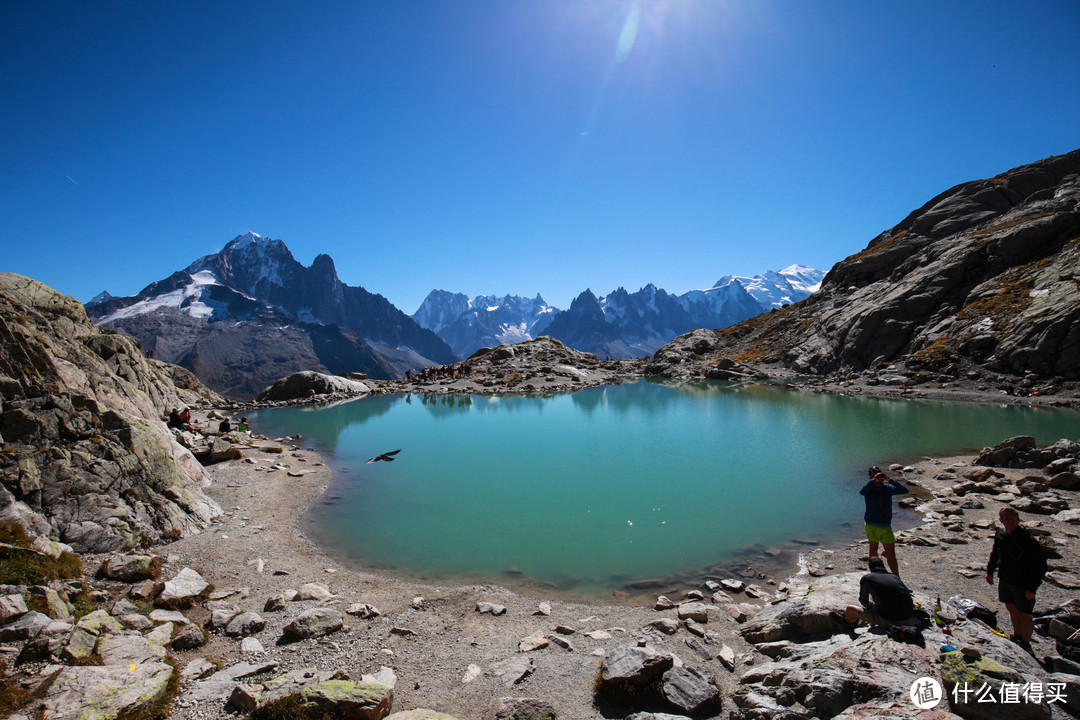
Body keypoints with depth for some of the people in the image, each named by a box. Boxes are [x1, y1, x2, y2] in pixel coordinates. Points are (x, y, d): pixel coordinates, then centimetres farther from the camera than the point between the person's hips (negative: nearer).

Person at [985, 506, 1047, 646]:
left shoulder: (1029, 541, -24)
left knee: (1023, 614, 8)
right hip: (1005, 579, 6)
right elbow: (995, 553, 14)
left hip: (1022, 584, -6)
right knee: (1011, 608, 21)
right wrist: (990, 571, 16)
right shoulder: (1000, 535, -4)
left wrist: (1032, 588, -17)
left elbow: (1040, 566, -18)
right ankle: (1017, 636, 41)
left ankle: (1025, 643, 28)